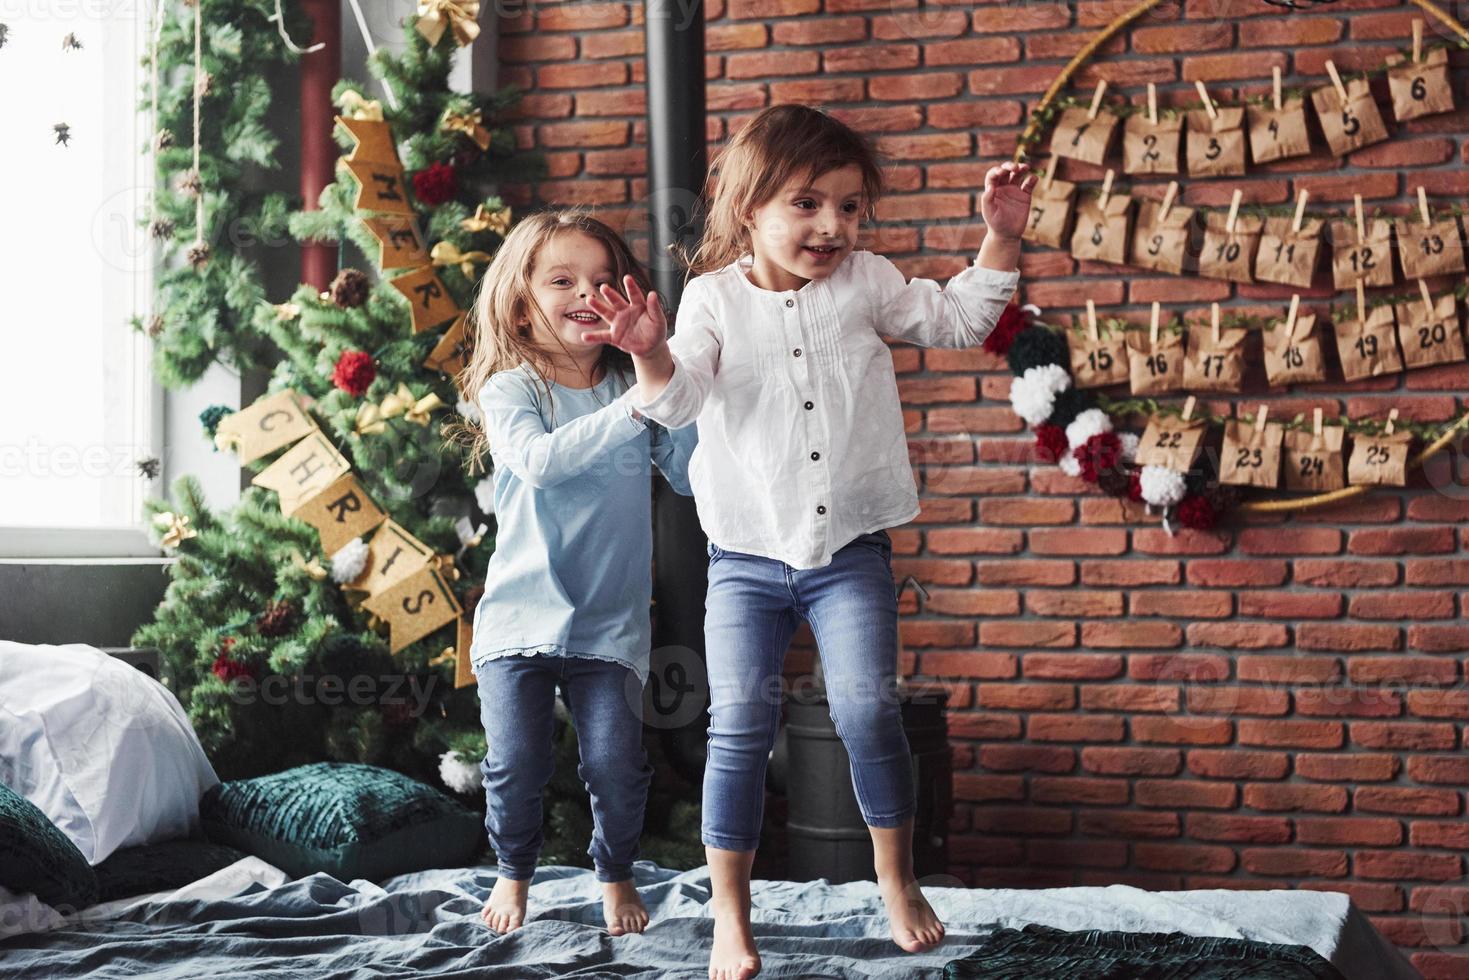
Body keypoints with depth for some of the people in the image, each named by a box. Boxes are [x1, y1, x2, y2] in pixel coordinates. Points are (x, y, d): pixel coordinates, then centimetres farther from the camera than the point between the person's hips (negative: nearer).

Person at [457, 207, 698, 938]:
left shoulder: (635, 387, 4)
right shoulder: (510, 389, -5)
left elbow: (692, 477, -3)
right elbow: (538, 459, -26)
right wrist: (631, 409, -32)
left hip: (609, 622, 2)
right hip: (520, 615, -1)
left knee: (616, 762, -5)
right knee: (516, 762, -3)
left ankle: (615, 873, 23)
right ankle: (513, 871, 26)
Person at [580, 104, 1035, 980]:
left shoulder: (867, 283, 2)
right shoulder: (714, 298, -3)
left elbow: (957, 321, 12)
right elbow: (679, 397, -15)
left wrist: (1001, 238, 2)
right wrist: (650, 353, -36)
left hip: (851, 551, 1)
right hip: (747, 555, 0)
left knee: (868, 712, -6)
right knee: (740, 727, -2)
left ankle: (898, 881, 17)